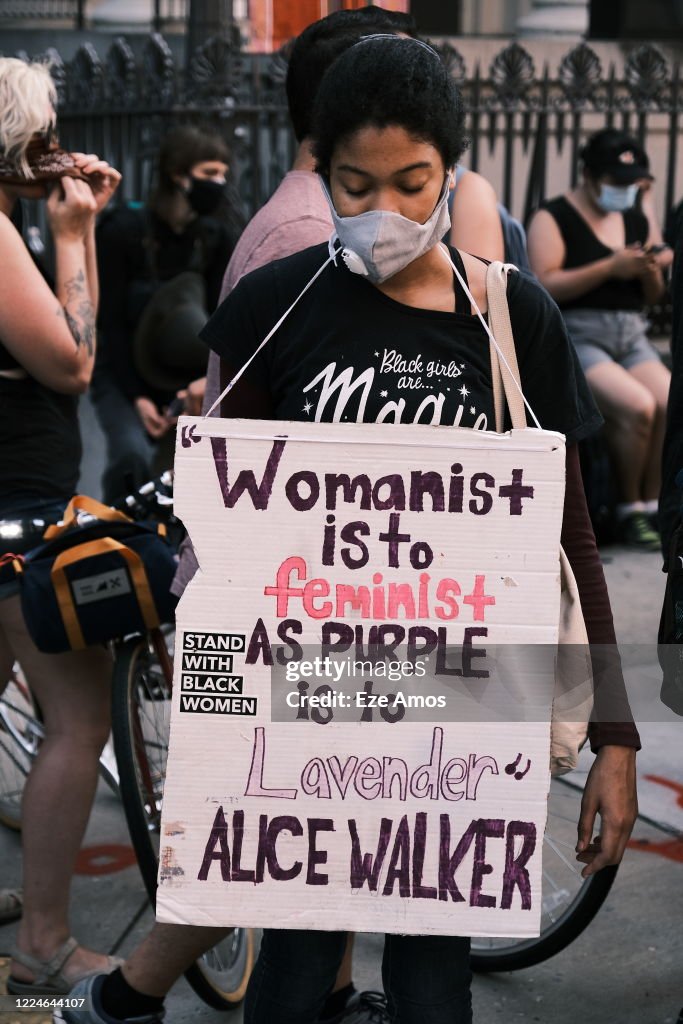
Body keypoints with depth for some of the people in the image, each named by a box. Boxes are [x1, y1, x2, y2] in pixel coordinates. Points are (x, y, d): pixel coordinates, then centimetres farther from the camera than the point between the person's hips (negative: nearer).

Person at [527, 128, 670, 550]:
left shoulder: (637, 220, 17)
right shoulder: (554, 218, -2)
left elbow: (654, 296, 21)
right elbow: (545, 284, -16)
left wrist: (651, 271, -2)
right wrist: (610, 267, -18)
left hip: (631, 336, 6)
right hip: (575, 336, -6)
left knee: (669, 403, -21)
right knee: (637, 406, -27)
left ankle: (652, 505, -9)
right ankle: (630, 509, -10)